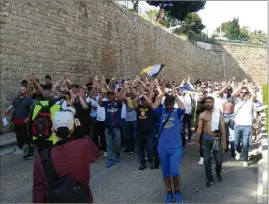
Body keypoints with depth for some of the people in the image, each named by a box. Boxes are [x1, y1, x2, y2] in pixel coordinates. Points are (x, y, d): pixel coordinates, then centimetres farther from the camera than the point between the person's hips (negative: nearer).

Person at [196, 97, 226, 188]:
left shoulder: (219, 114, 0)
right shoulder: (202, 115, 3)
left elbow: (222, 129, -2)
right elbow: (199, 129, 3)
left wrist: (224, 142, -6)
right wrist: (197, 142, 1)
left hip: (217, 139, -1)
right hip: (206, 139, 1)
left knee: (219, 160, 4)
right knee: (207, 160, 3)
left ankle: (218, 173, 37)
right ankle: (210, 179, 19)